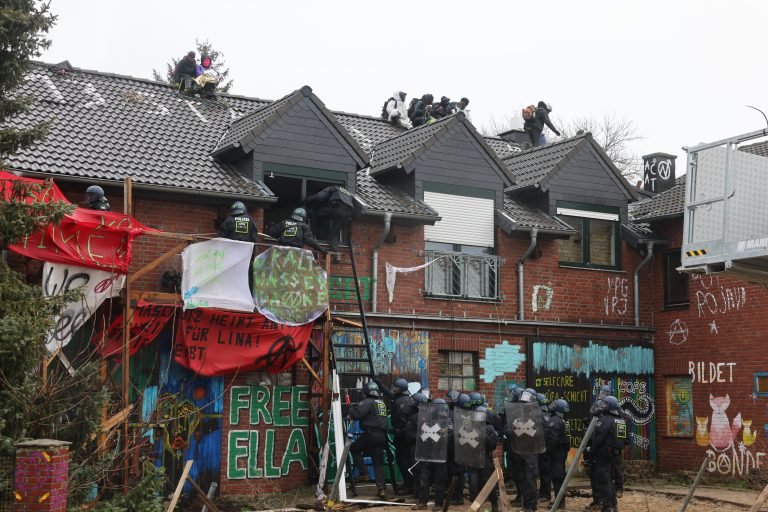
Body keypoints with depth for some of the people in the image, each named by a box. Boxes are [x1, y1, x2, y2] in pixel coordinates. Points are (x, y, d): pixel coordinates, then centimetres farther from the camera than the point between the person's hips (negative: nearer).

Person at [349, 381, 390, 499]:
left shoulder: (368, 402, -8)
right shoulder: (382, 403, 18)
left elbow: (356, 414, -17)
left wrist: (352, 407, 3)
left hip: (371, 434, -7)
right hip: (382, 435, 7)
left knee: (354, 449, 16)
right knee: (378, 463, 9)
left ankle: (364, 473, 6)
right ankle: (381, 488, 2)